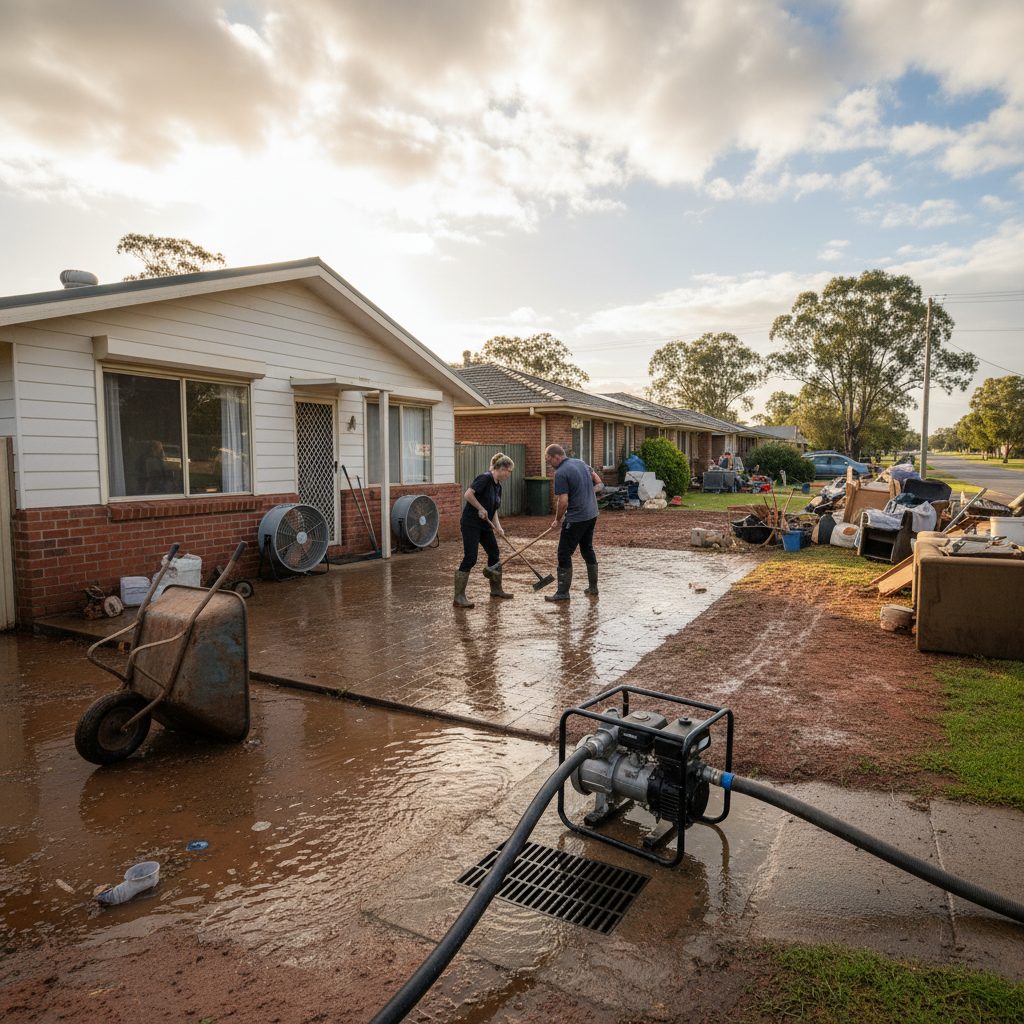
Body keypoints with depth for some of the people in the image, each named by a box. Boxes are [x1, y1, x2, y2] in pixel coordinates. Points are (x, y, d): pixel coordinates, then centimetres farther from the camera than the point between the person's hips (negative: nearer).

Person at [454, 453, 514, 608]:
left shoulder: (497, 485, 14)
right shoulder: (485, 478, -14)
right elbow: (468, 494, -24)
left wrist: (498, 527, 4)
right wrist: (481, 509, -17)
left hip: (485, 525, 10)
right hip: (471, 523, -10)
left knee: (495, 555, 14)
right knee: (470, 558, -13)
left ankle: (496, 590, 30)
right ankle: (459, 598, -10)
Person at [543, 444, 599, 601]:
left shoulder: (561, 473, -17)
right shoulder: (581, 463, 8)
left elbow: (563, 502, -21)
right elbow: (597, 481, 20)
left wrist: (558, 519, -6)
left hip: (576, 518, -9)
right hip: (592, 514, 9)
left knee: (564, 554, 0)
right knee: (588, 549, 19)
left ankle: (563, 592, 5)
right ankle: (593, 588, 26)